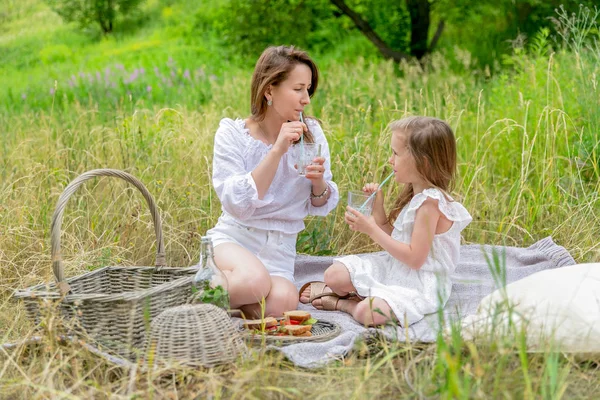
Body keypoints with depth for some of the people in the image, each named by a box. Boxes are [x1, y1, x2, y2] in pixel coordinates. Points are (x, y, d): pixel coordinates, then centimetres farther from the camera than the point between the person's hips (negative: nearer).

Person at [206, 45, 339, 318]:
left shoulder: (311, 134, 3)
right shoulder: (232, 133, -7)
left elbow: (321, 208, 9)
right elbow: (237, 205, -18)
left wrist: (319, 181, -15)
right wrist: (277, 151, -23)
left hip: (279, 250, 3)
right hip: (233, 236, -3)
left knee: (281, 302, -31)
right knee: (254, 280, -37)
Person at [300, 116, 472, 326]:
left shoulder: (431, 202, -23)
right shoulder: (413, 194, 8)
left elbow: (415, 258, -26)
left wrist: (372, 230, -22)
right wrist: (377, 205, -1)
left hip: (419, 285, -9)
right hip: (393, 268, 9)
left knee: (367, 312, -30)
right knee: (334, 274, -5)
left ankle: (341, 302, -3)